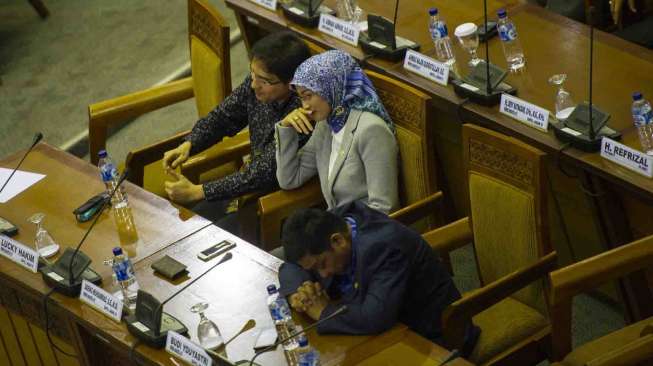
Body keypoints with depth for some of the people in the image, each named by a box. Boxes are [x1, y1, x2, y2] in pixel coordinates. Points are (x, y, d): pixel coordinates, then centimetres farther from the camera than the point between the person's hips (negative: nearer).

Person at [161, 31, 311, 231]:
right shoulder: (256, 83, -11)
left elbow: (263, 173, -30)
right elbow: (221, 117, 5)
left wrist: (196, 192, -28)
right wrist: (187, 145, -14)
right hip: (254, 184, 7)